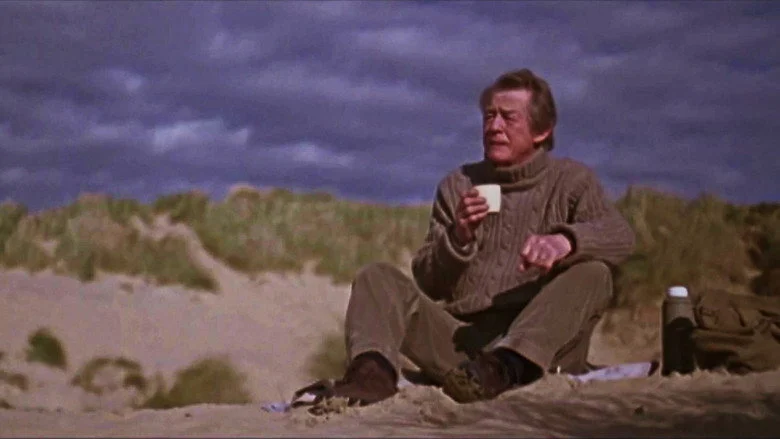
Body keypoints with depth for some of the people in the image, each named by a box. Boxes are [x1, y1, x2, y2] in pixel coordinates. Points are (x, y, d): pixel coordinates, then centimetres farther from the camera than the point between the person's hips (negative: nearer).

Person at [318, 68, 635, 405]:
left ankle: (506, 366, -51)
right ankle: (374, 370, -44)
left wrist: (566, 239, -32)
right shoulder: (457, 186, 16)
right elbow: (427, 284, 11)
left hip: (538, 342, -2)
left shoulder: (571, 181, 9)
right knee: (376, 277, -12)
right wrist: (458, 238, -9)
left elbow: (620, 235, -11)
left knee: (593, 273, -27)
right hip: (460, 337, 3)